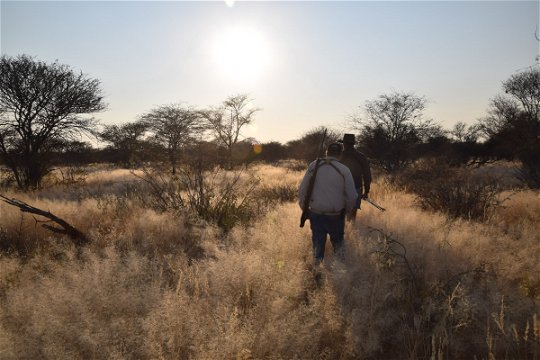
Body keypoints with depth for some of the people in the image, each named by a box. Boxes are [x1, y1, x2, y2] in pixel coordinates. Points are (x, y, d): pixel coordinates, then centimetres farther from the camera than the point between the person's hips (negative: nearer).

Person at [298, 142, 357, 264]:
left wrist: (304, 208, 13)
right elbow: (352, 196, -7)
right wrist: (346, 210, 12)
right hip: (335, 215, -2)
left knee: (318, 243, 17)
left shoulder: (313, 166, -3)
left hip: (316, 213, 2)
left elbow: (302, 190, 0)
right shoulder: (344, 170, -9)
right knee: (337, 241, 21)